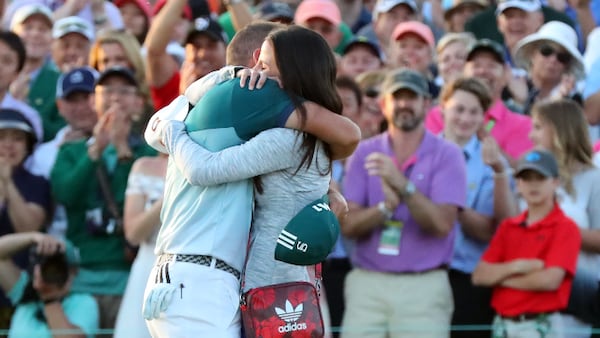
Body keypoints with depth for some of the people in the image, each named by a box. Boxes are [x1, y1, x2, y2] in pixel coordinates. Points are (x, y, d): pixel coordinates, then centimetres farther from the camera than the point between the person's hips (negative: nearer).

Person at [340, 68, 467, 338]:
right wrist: (386, 207, -18)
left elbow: (442, 223, -10)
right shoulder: (364, 154, 9)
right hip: (367, 284, 3)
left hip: (423, 287, -2)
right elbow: (348, 225, 1)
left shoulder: (446, 155, 1)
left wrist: (403, 186, -22)